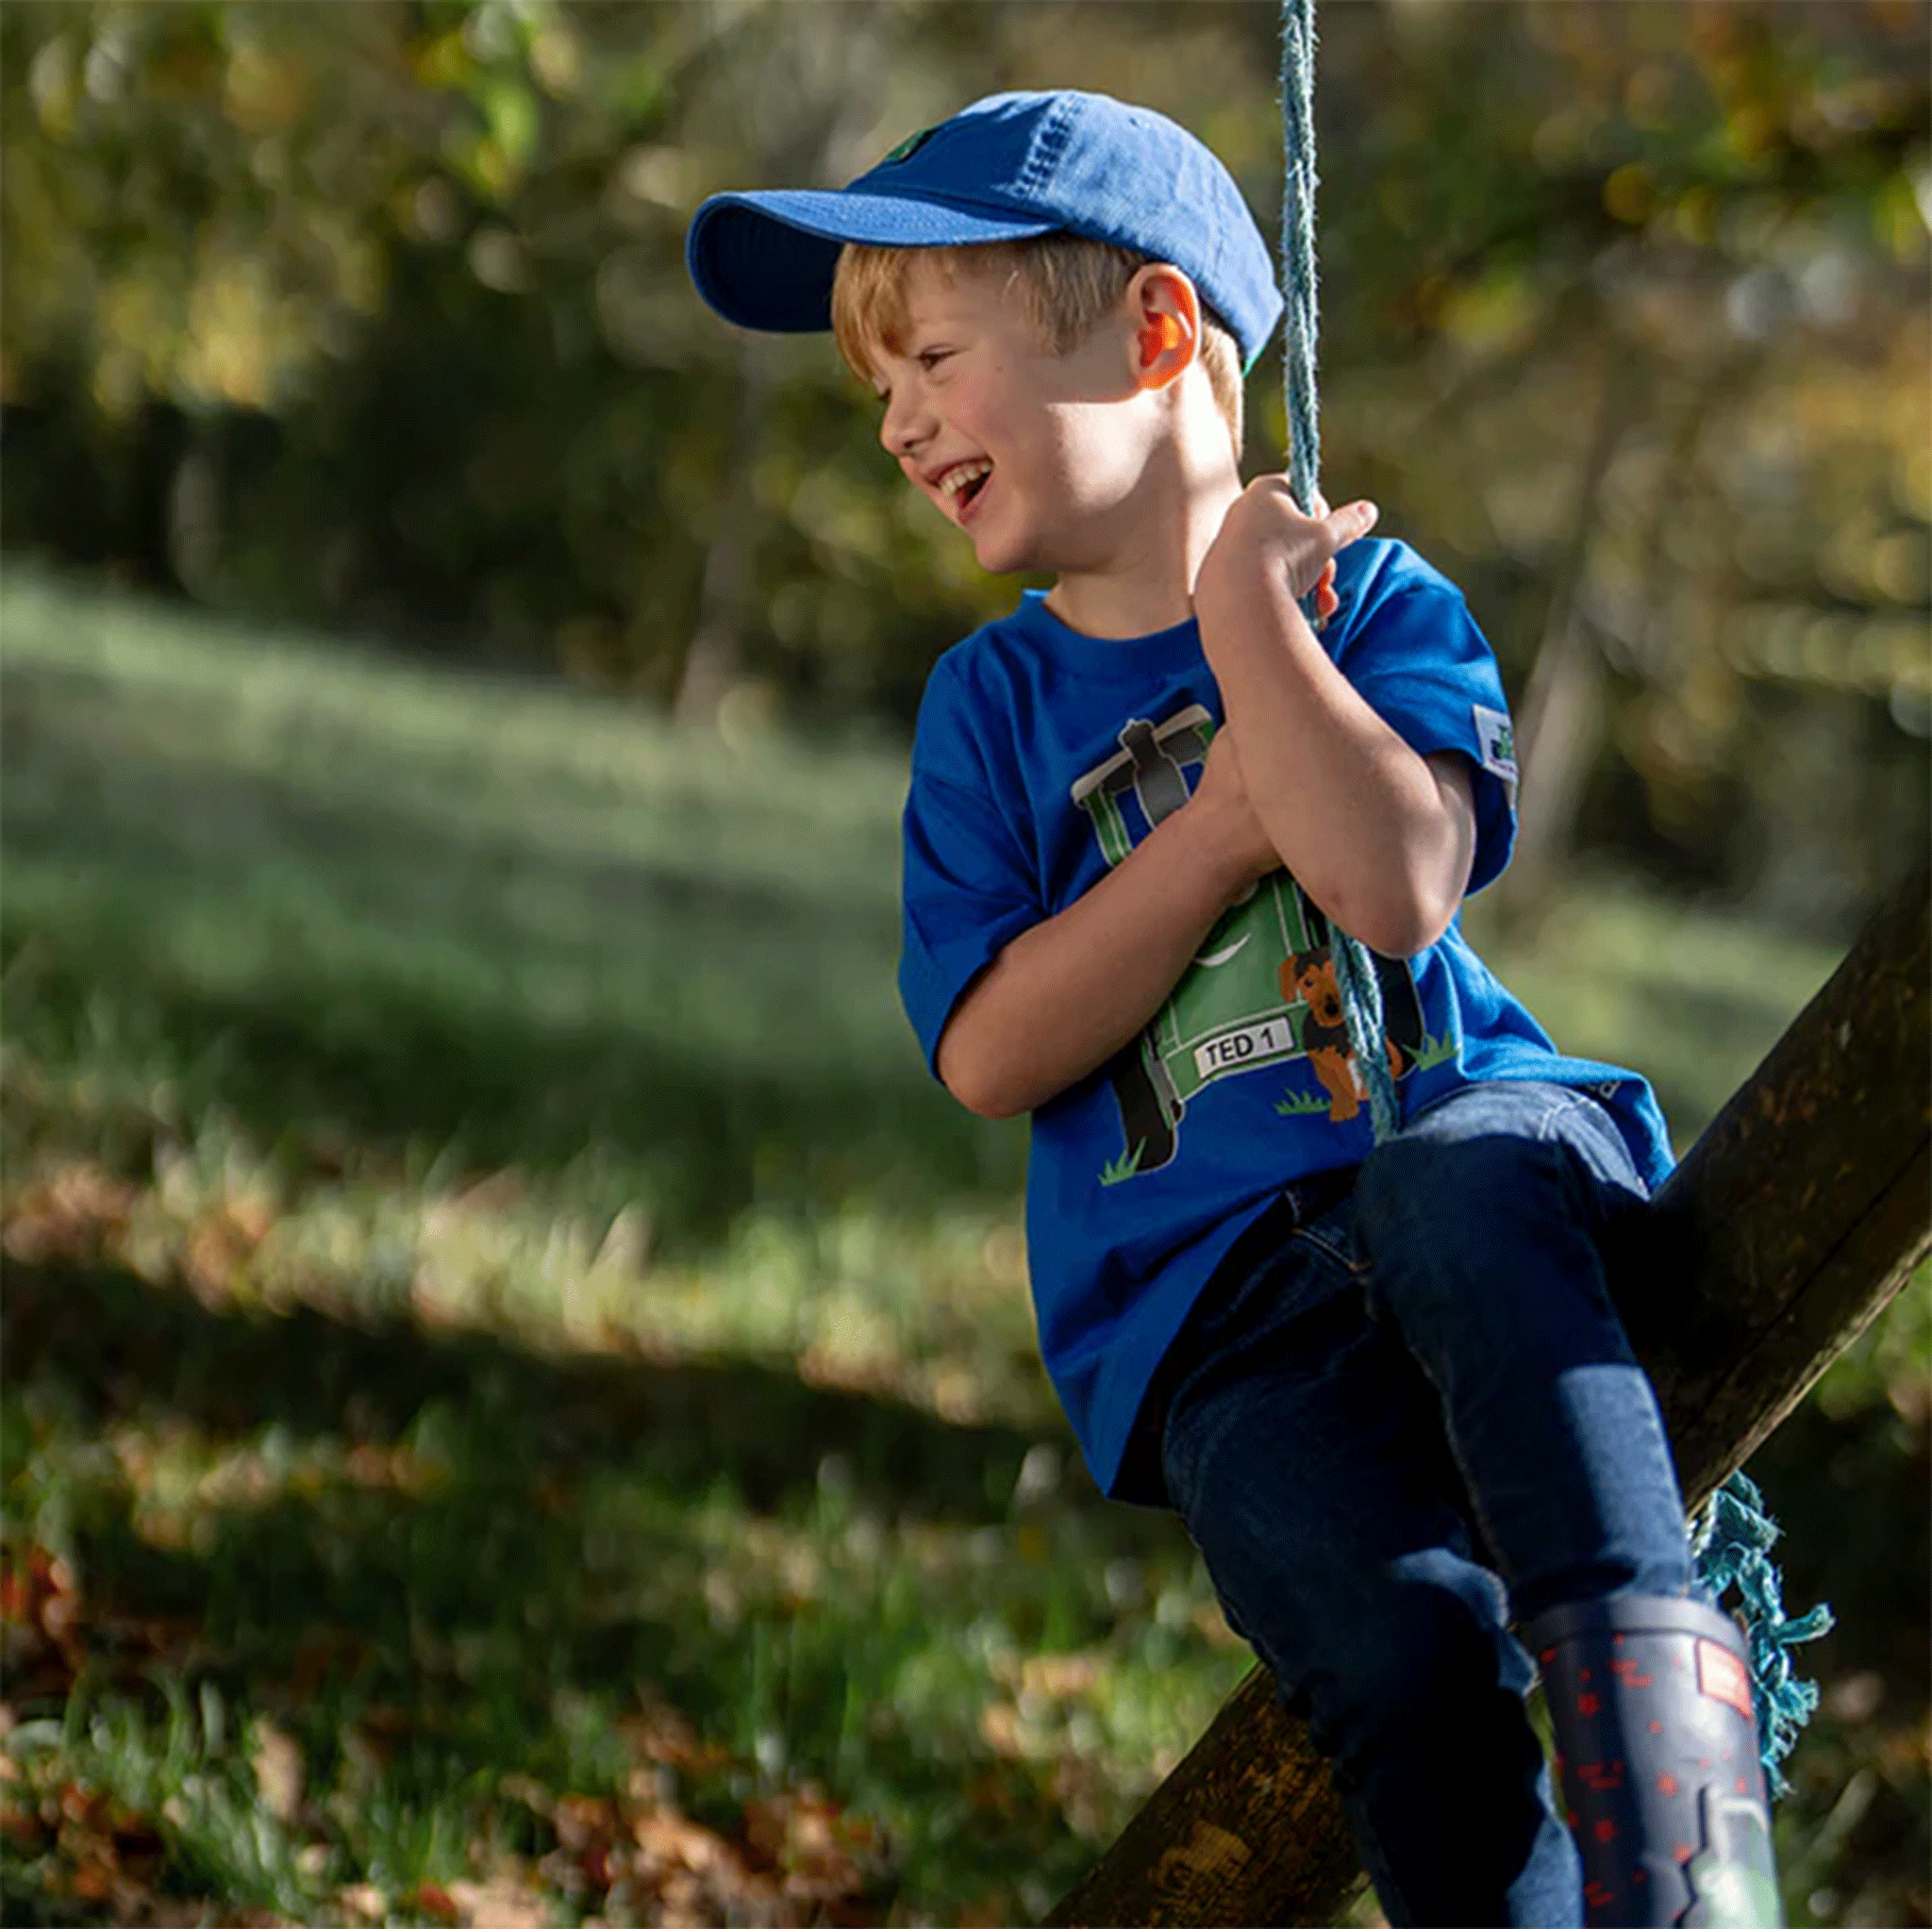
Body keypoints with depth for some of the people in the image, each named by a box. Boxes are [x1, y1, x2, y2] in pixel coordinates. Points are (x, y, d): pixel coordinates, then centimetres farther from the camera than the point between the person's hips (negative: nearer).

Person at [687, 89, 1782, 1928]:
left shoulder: (1370, 598, 7)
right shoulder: (993, 702, 14)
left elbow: (1394, 885, -14)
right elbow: (990, 1053, 0)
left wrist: (1245, 601, -6)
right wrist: (1223, 828, -5)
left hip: (1450, 1144, -1)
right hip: (1207, 1303, 1)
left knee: (1465, 1178, -41)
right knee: (1404, 1649, -30)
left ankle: (1655, 1681, -45)